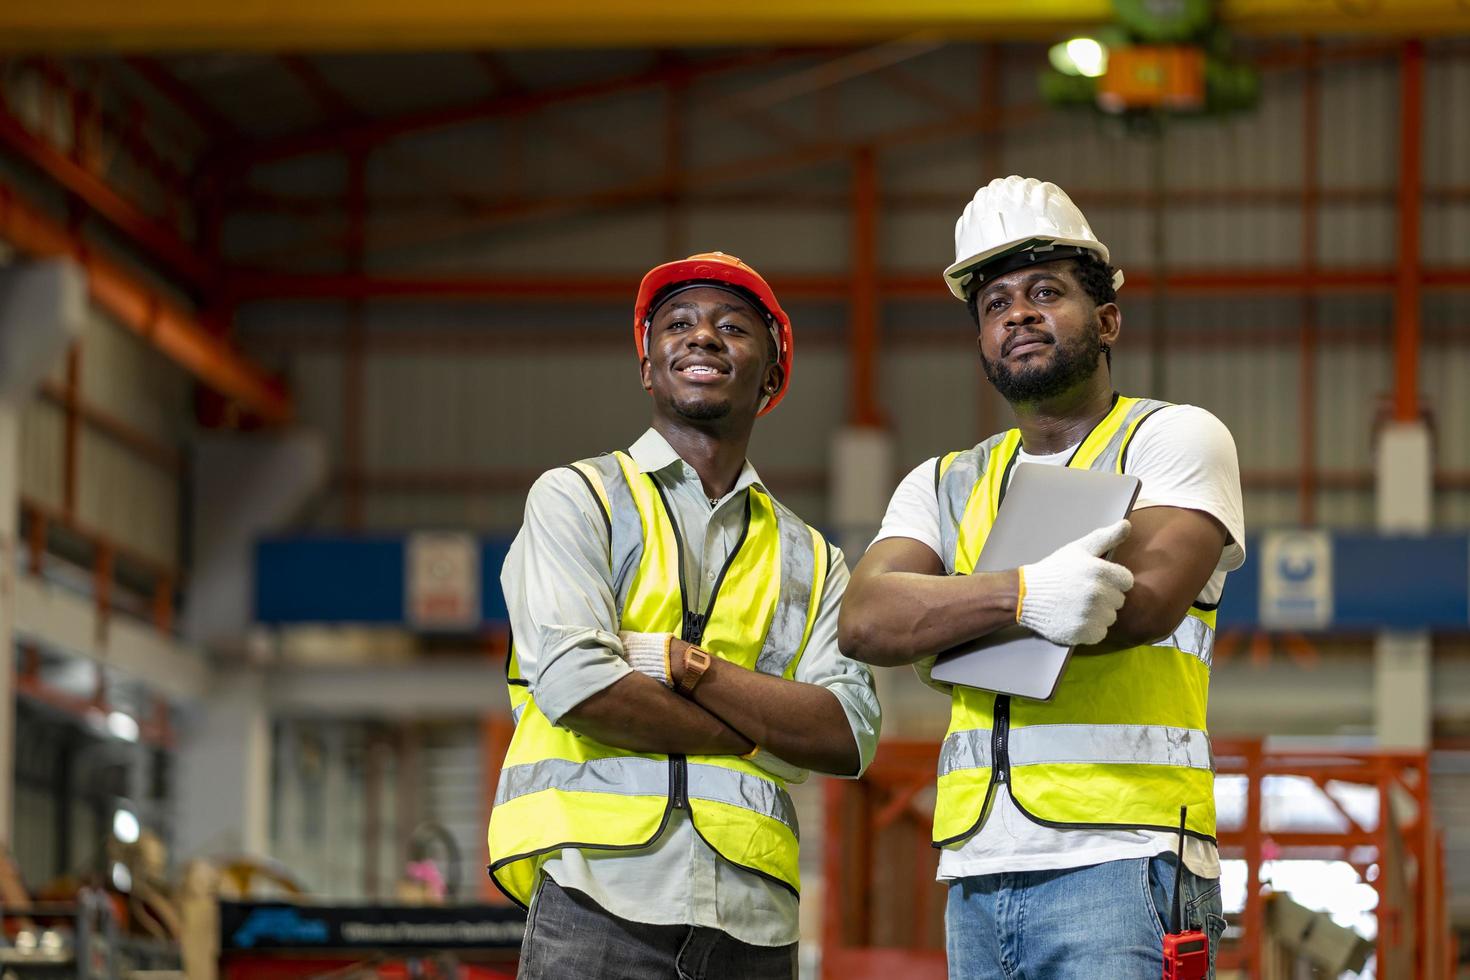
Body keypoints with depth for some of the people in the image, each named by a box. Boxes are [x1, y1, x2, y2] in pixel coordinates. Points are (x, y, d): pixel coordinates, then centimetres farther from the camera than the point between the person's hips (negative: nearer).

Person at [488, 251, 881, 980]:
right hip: (602, 902, -3)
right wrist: (765, 736, -2)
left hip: (751, 921, 3)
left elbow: (849, 736, 2)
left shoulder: (810, 561, 19)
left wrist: (683, 662, -8)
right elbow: (577, 685, -8)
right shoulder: (576, 500, 8)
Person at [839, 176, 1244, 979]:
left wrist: (942, 626, -2)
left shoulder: (1174, 439, 6)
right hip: (978, 875, 5)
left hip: (1119, 861, -5)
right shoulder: (946, 485, 19)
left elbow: (1145, 602, -12)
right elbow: (865, 621, -1)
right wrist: (1019, 595, -20)